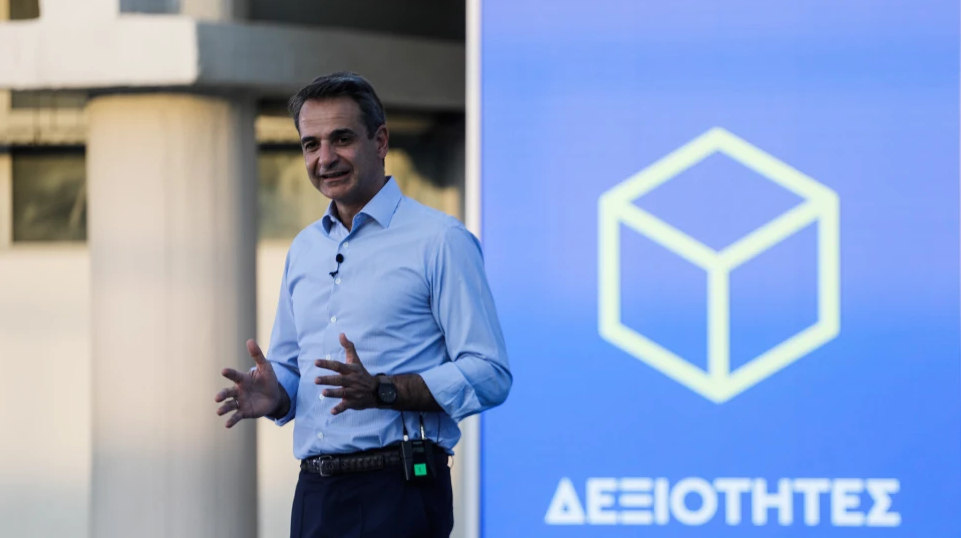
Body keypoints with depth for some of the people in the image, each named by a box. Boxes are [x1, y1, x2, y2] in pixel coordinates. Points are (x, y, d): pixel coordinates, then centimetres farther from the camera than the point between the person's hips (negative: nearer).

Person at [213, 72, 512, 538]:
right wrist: (273, 395, 1)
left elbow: (489, 375, -11)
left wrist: (382, 391, -22)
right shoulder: (304, 249, 18)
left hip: (397, 497, -6)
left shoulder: (439, 241, -4)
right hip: (314, 494, 6)